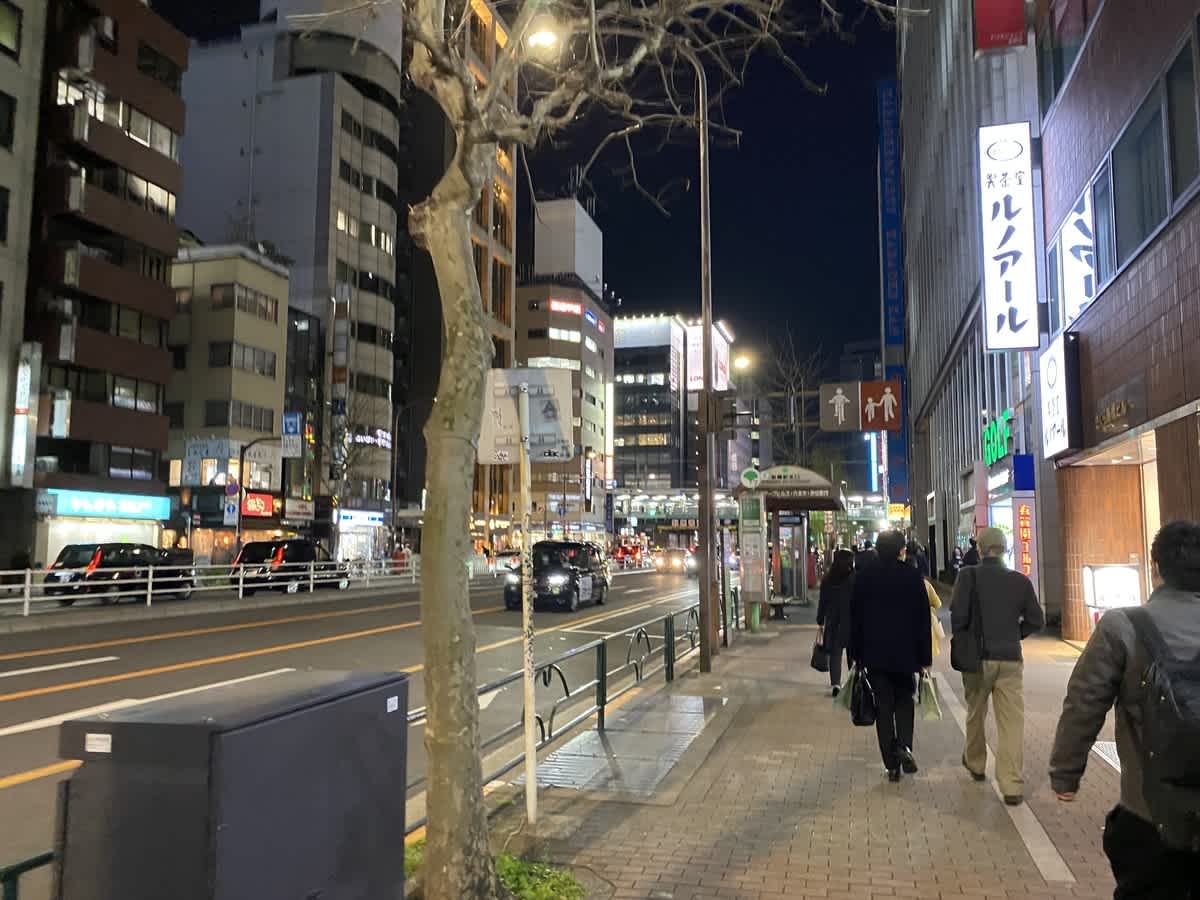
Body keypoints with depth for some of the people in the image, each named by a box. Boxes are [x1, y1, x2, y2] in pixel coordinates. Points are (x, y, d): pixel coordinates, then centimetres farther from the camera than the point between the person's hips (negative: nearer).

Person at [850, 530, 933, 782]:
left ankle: (892, 765, 7)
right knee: (904, 700, 17)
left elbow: (855, 618, 1)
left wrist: (855, 655, 8)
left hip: (874, 654, 0)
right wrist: (925, 657, 3)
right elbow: (923, 620, -3)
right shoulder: (913, 577, -5)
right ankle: (904, 746, -5)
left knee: (883, 707, 6)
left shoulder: (863, 577, -2)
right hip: (906, 654, 0)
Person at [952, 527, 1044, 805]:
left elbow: (958, 614, -17)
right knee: (1012, 721, 1)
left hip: (977, 656, -1)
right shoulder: (1020, 580, 0)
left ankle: (975, 764, 38)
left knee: (975, 714, 19)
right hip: (1010, 658, 1)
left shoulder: (969, 576, -9)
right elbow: (1036, 621, 3)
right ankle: (1012, 786, -2)